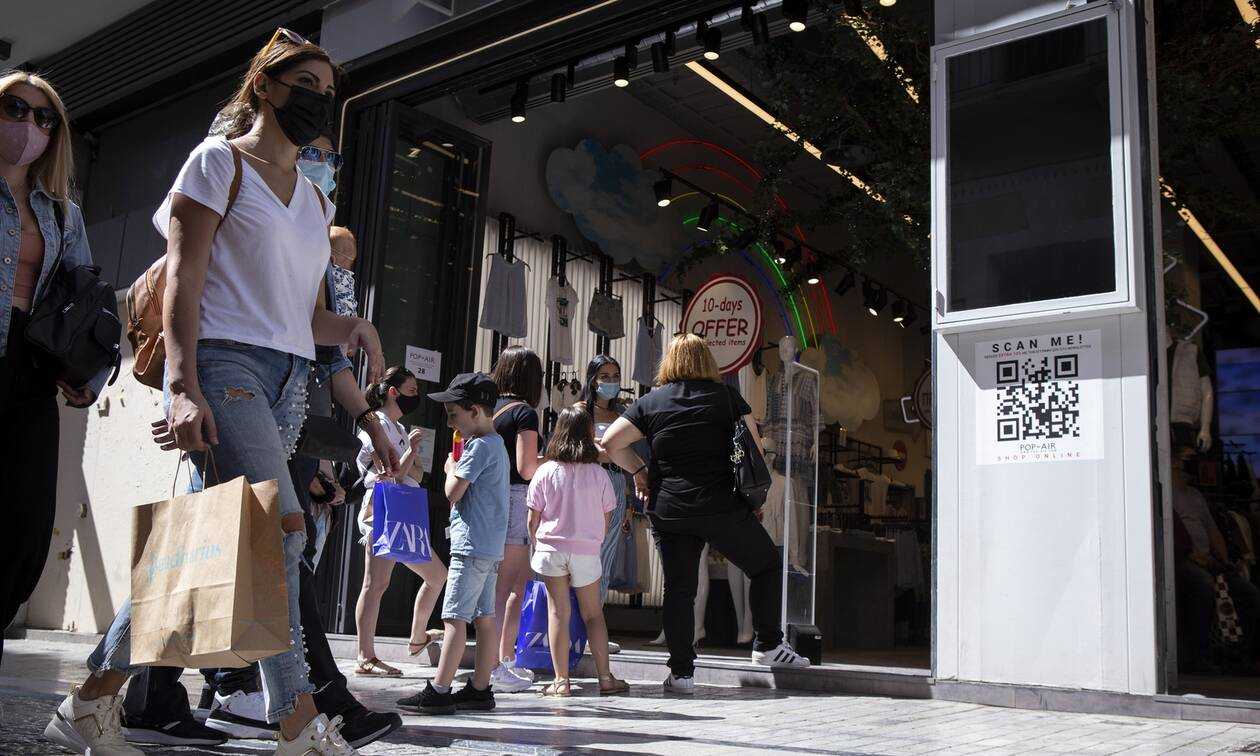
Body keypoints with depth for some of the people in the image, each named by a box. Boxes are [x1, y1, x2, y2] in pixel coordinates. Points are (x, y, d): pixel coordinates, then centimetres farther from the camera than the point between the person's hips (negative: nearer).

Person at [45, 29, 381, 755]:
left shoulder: (315, 198, 23)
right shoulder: (218, 161, 4)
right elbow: (183, 278, -6)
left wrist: (354, 330, -1)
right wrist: (183, 386, -17)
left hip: (287, 381, 7)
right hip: (223, 362, -7)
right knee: (279, 525, -19)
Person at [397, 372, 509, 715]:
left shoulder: (480, 446, -13)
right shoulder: (496, 443, 17)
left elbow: (453, 492, -14)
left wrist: (451, 467, 2)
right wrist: (458, 468, 9)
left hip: (472, 545, -10)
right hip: (490, 546, 10)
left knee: (454, 617, -9)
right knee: (484, 617, 9)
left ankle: (439, 690, -8)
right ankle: (480, 688, 13)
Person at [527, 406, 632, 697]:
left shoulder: (545, 472, -5)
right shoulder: (599, 474, -3)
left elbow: (532, 520, -1)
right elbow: (606, 519, 4)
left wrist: (537, 544, 15)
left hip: (551, 549, 0)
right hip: (587, 551, 1)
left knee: (558, 614, 4)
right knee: (594, 614, 11)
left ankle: (561, 681, 4)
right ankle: (605, 677, 12)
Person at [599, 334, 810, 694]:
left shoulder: (651, 402, 6)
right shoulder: (726, 396, 3)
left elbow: (609, 443, 1)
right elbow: (755, 447, 3)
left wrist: (637, 472, 13)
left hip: (668, 512, 2)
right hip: (723, 508, -2)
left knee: (678, 590, 8)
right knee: (767, 566, 16)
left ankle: (681, 672, 8)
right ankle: (768, 644, 16)